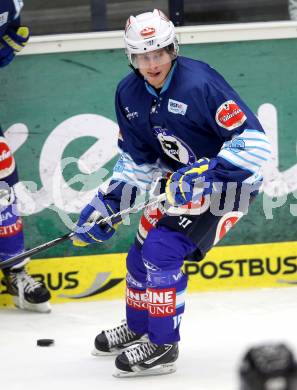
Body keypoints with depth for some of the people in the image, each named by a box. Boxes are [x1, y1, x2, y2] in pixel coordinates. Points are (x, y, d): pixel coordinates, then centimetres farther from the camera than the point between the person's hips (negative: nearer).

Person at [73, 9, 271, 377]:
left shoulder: (199, 83, -27)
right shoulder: (129, 94, -3)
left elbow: (253, 140, -28)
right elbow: (136, 159, 8)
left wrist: (207, 179, -33)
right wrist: (107, 203, -2)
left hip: (227, 179, -8)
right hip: (180, 178, 8)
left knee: (162, 250, -17)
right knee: (142, 251, 11)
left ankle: (162, 346, -4)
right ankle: (137, 327, 38)